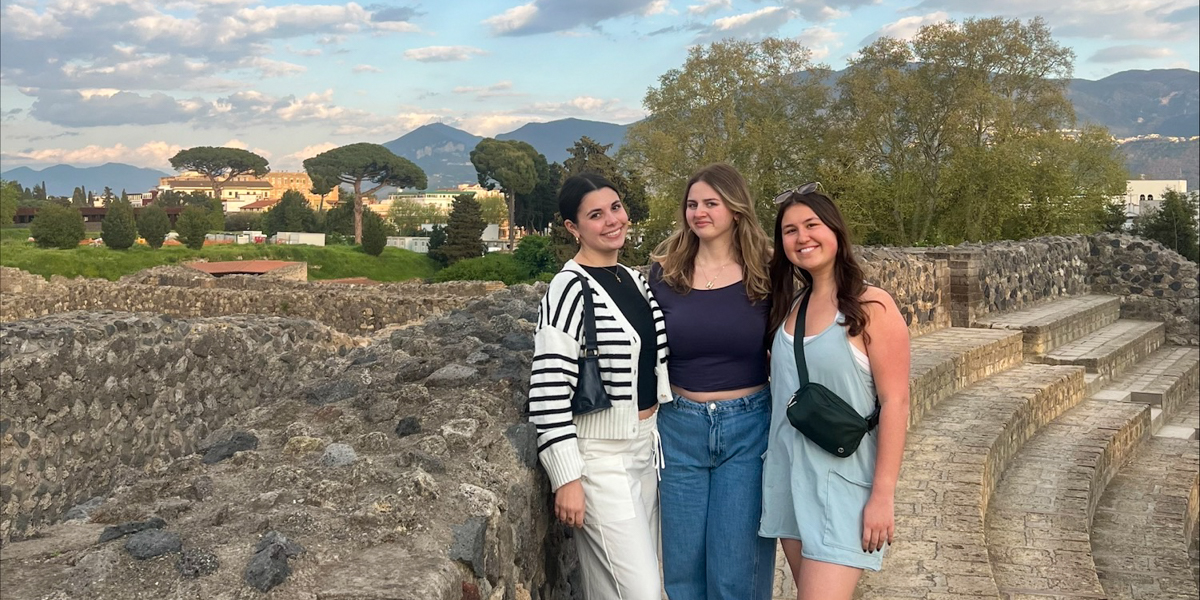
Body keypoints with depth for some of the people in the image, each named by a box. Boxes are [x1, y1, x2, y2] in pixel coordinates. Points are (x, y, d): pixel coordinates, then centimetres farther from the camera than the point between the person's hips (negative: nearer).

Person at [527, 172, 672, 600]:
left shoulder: (635, 280, 9)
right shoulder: (570, 288, -16)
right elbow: (549, 390, -19)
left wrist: (656, 438, 17)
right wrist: (567, 478, -20)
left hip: (645, 446, 8)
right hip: (599, 455, -7)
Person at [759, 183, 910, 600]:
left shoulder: (872, 306, -10)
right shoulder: (789, 306, 9)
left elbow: (895, 402, -13)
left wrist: (883, 495, -15)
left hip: (843, 481, -6)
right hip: (788, 475, 6)